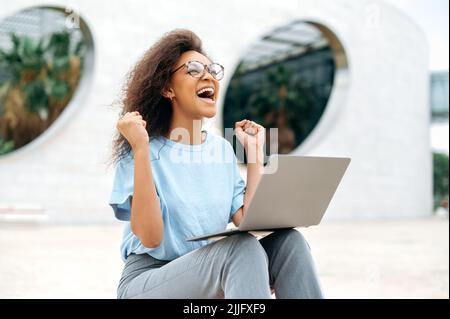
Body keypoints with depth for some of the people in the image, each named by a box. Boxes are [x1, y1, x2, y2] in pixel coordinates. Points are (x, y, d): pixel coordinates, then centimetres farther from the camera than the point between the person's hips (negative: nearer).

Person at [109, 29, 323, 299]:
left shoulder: (222, 148, 7)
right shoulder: (143, 152, -9)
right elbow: (151, 237, -20)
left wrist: (255, 152, 1)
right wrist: (141, 150, -24)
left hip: (212, 277, 5)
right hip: (149, 280, -5)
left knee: (288, 241, -21)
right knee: (242, 248, -32)